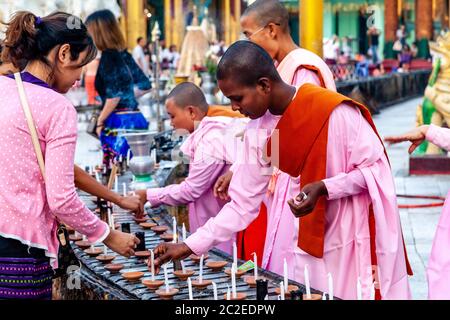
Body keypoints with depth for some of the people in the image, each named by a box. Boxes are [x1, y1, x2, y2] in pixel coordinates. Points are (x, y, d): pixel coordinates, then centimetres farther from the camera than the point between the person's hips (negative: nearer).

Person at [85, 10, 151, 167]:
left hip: (119, 123, -9)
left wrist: (100, 121, -6)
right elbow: (145, 85, 22)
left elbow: (114, 95, -17)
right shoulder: (123, 54, 14)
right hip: (137, 118, 9)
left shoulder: (108, 56, -9)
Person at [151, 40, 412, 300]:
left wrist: (323, 188, -27)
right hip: (312, 243, 6)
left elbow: (376, 168, -14)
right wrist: (189, 246, -2)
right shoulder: (259, 133, -2)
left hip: (359, 241, -6)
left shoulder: (334, 112, -21)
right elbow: (243, 202, 3)